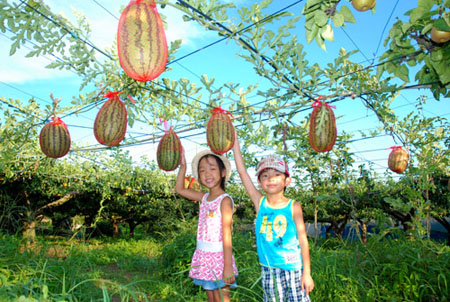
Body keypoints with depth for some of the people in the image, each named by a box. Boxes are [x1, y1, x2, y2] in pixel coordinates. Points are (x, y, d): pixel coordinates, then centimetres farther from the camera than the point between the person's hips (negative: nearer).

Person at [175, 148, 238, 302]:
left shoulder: (224, 200, -15)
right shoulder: (204, 197, 5)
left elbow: (227, 235, -19)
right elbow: (179, 189, 18)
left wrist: (228, 268, -20)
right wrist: (183, 166, 11)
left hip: (218, 256, -7)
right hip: (203, 255, 7)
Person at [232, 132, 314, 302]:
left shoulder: (293, 207, -6)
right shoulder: (259, 203, -3)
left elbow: (303, 241, -3)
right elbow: (242, 172, -7)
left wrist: (307, 273, -5)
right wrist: (235, 142, -9)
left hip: (293, 268, -2)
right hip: (269, 269, 2)